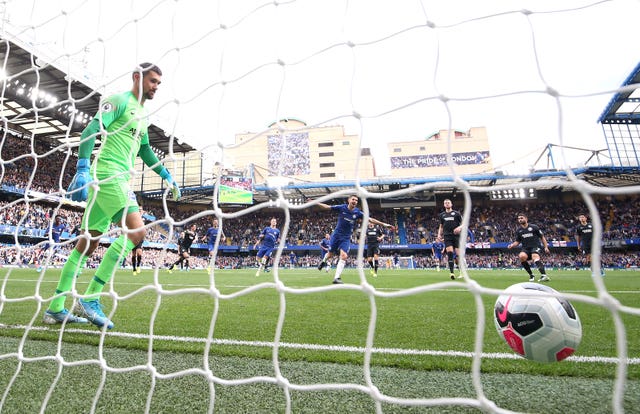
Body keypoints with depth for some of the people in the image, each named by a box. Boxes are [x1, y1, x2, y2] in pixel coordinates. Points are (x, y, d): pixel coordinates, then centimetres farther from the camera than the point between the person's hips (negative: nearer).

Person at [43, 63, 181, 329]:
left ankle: (55, 308, 19)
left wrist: (167, 176, 24)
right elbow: (90, 131, -14)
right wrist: (82, 169, -23)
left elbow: (145, 150, 29)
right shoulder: (120, 101, -4)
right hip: (108, 174, -9)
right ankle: (90, 299, -10)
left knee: (88, 242, 9)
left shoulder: (143, 114, 22)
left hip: (120, 179, 9)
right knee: (136, 230, -19)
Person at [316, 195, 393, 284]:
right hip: (336, 235, -1)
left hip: (346, 238, 1)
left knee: (344, 256, -16)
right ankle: (323, 261, 48)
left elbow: (370, 219, -6)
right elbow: (327, 207, -5)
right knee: (330, 254, 11)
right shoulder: (341, 208, -9)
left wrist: (383, 224, -12)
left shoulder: (357, 212, -5)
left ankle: (336, 278, -11)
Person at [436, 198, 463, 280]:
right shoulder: (442, 215, 16)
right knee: (450, 253, -14)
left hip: (456, 236, -1)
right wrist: (439, 235, 9)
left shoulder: (456, 213, 8)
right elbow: (441, 226, 23)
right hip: (447, 236, 1)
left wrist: (459, 227, -15)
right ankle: (451, 272, -15)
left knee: (458, 255, -4)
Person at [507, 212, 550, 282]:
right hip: (525, 248, 3)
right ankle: (531, 275, -14)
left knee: (535, 257, -34)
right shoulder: (518, 231, 11)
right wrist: (512, 245, -2)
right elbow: (517, 241, 18)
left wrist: (546, 247, 3)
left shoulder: (534, 227, 2)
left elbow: (542, 237, 10)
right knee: (522, 256, -29)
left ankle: (544, 275, -45)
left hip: (535, 246, -3)